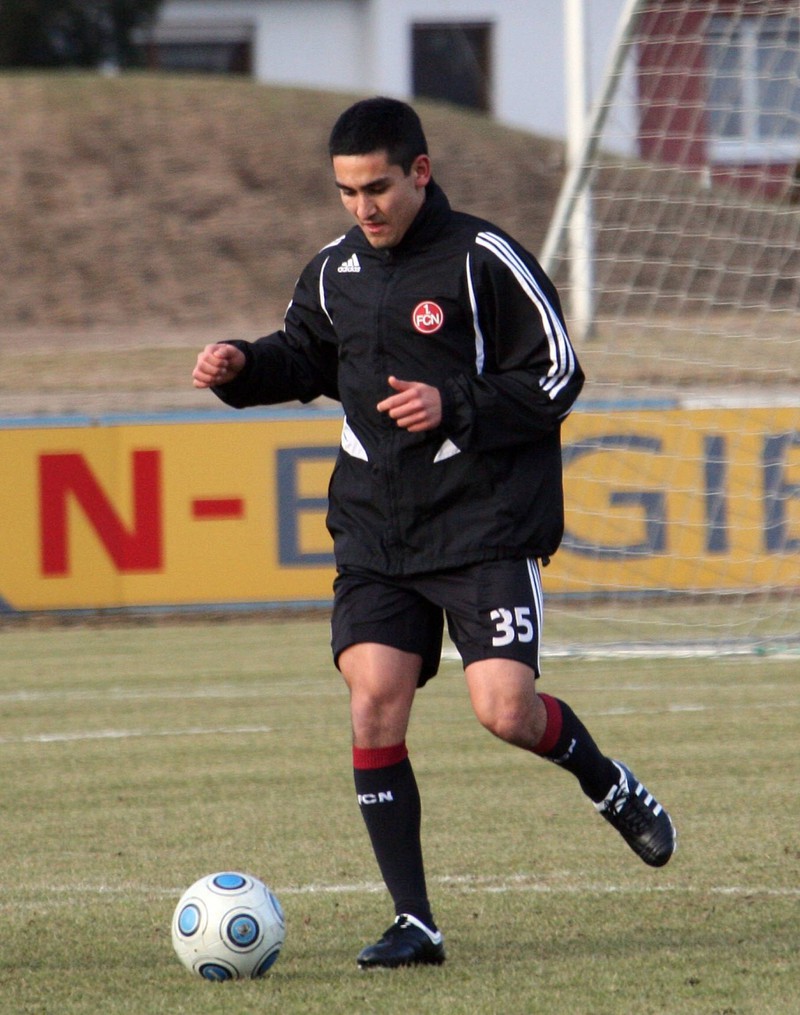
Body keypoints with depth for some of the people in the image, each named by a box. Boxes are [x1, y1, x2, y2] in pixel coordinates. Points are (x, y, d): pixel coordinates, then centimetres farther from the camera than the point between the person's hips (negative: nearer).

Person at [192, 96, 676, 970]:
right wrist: (242, 368, 6)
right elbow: (305, 359, 26)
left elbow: (555, 378, -6)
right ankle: (413, 923, -3)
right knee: (373, 700, -10)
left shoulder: (483, 261, -8)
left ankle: (605, 782, 20)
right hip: (374, 531, 5)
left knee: (504, 709, -16)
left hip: (486, 525, -5)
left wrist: (455, 407, -19)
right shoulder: (333, 274, 9)